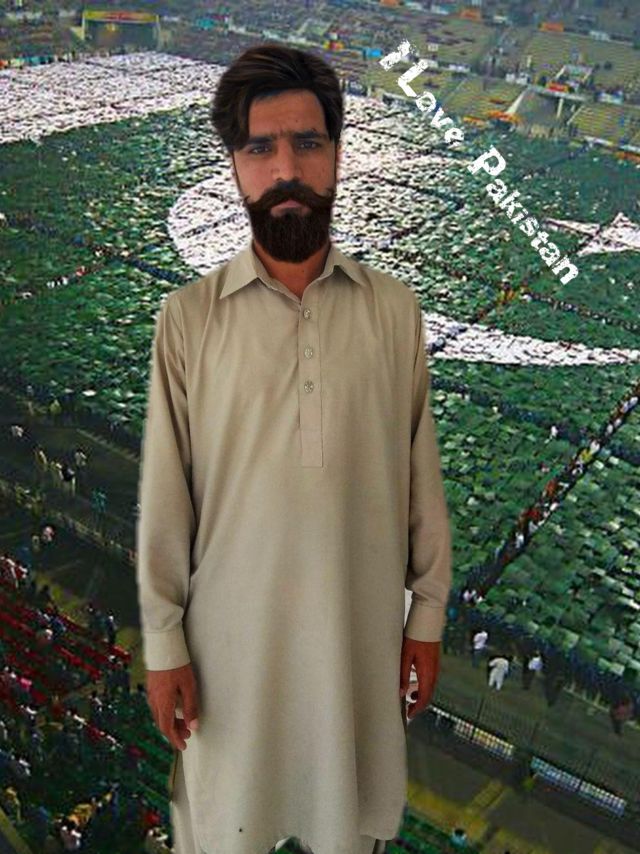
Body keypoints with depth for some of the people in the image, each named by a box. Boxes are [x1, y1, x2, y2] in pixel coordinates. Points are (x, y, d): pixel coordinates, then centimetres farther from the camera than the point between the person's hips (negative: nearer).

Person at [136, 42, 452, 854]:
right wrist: (162, 642, -3)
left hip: (361, 627, 1)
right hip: (232, 631, -1)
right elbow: (165, 492, -6)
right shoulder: (189, 316, -10)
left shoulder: (395, 309, -6)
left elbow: (421, 475, 0)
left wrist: (428, 615, 4)